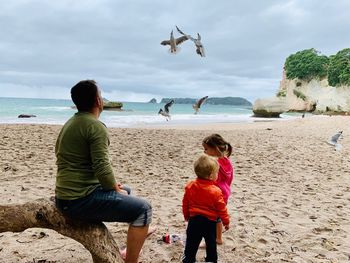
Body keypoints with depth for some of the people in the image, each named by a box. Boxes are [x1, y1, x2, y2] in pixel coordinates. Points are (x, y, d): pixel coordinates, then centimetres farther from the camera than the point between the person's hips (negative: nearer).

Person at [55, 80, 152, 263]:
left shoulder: (70, 123, 13)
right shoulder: (96, 126, -16)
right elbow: (102, 168, -24)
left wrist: (114, 185, 15)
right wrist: (116, 190, -5)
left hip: (66, 196, 10)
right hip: (81, 200, -10)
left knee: (126, 191, 27)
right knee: (143, 209, -8)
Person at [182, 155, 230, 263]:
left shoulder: (190, 186, -9)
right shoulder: (215, 191, -21)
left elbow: (185, 204, 3)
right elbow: (221, 208, -12)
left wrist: (186, 215, 20)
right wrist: (226, 221, 3)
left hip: (194, 219, 3)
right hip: (210, 222, -3)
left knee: (191, 243, 16)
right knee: (211, 244, 16)